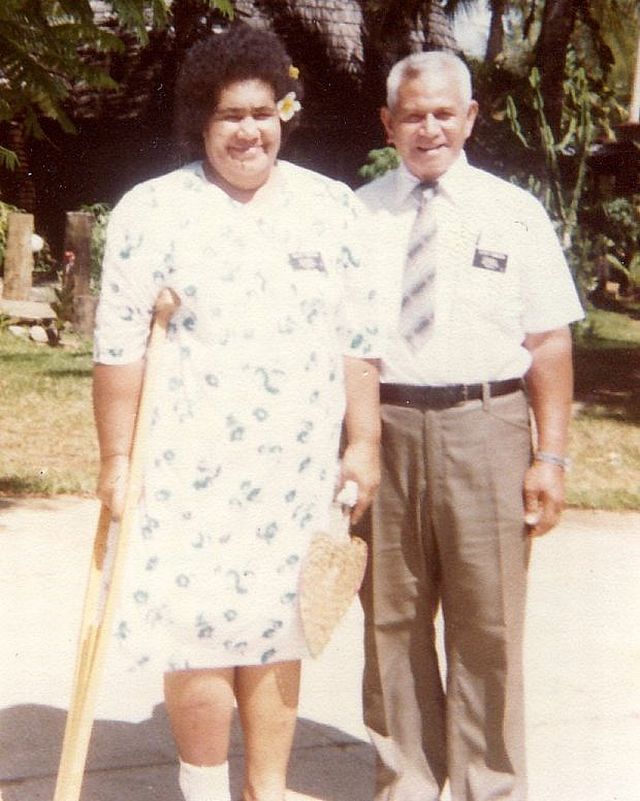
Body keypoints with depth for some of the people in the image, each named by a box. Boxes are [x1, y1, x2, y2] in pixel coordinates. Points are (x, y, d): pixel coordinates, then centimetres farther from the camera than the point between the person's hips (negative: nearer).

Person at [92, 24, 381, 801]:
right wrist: (116, 459, -6)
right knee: (201, 634, 2)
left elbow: (358, 340, 7)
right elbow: (118, 348, -4)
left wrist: (364, 442, 3)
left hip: (299, 468, 3)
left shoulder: (331, 206, 6)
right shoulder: (151, 210, -3)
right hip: (191, 466, -2)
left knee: (276, 629, 11)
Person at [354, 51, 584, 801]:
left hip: (485, 429, -1)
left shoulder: (514, 213, 3)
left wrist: (551, 455, -6)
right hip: (382, 428, 2)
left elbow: (549, 343, 0)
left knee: (487, 624, 5)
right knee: (392, 623, 12)